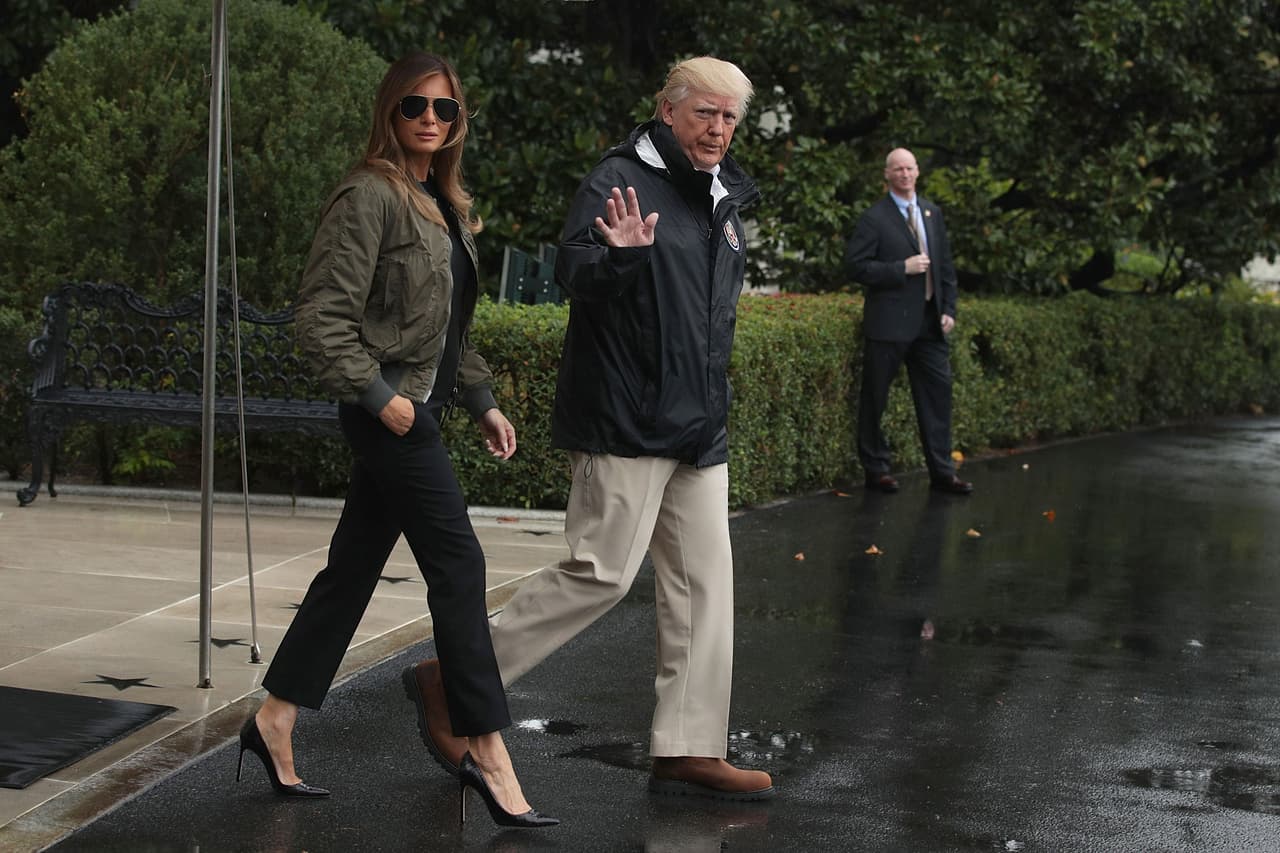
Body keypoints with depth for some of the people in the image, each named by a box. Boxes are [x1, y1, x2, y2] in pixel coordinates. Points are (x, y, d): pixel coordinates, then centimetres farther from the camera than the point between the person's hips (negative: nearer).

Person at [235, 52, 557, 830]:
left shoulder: (446, 205, 15)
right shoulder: (370, 196, -11)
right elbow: (322, 314, -16)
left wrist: (482, 400, 16)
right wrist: (377, 394, -19)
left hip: (419, 408, 9)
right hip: (389, 409, -9)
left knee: (354, 568, 12)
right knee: (459, 567, -8)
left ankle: (276, 723, 21)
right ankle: (488, 752, -3)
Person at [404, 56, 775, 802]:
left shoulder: (725, 197, 16)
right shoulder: (621, 180, -10)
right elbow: (573, 272, -21)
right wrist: (620, 257, -41)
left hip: (699, 429, 9)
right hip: (627, 423, -9)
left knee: (704, 581, 6)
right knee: (601, 573, -10)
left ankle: (690, 751, 11)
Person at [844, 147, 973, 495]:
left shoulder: (933, 212, 13)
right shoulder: (874, 218, -6)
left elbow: (945, 264, 17)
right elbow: (856, 265, -13)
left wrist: (949, 309, 8)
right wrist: (903, 268, -18)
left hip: (929, 323, 5)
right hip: (889, 322, -5)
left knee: (938, 392, 4)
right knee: (875, 398, 2)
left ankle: (942, 471, 10)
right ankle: (875, 468, 14)